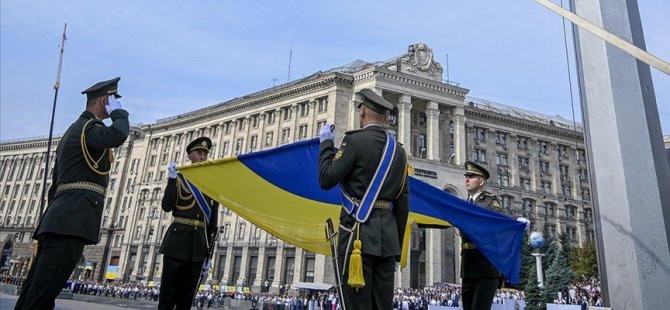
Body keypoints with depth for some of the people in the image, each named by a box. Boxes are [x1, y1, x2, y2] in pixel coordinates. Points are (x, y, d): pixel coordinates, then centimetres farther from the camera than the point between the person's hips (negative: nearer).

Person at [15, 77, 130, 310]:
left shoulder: (75, 128, 26)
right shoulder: (88, 126, -4)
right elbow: (117, 135, -30)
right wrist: (118, 112, -8)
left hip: (61, 220, 10)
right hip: (72, 220, -10)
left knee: (35, 290, 10)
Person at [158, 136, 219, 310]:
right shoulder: (179, 178, 5)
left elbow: (213, 221, 11)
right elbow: (166, 206, -7)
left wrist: (208, 251, 9)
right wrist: (172, 178, -13)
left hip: (199, 244, 3)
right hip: (178, 240, -3)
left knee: (187, 293, 6)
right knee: (168, 290, -1)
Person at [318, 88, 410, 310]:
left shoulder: (355, 140, -6)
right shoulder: (399, 150, 13)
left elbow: (327, 180, -8)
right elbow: (403, 204, 13)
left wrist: (326, 143, 6)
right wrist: (397, 249, 19)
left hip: (359, 233, -6)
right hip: (387, 236, 6)